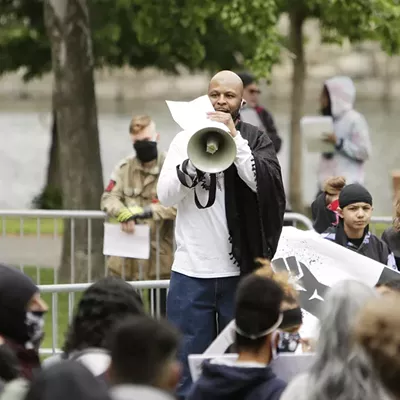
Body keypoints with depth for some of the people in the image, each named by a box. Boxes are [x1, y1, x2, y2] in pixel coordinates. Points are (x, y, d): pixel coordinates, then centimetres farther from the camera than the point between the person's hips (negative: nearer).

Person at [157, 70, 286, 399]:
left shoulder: (256, 140, 4)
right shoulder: (185, 139, 6)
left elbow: (265, 183, -13)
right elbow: (166, 196, -2)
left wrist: (234, 139, -19)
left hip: (239, 271, -1)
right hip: (192, 271, 1)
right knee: (186, 365, 0)